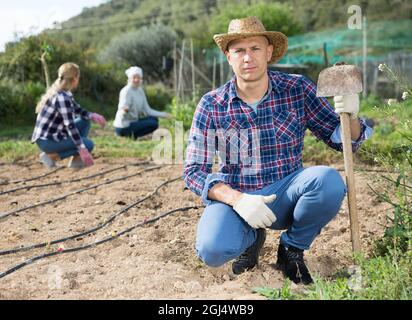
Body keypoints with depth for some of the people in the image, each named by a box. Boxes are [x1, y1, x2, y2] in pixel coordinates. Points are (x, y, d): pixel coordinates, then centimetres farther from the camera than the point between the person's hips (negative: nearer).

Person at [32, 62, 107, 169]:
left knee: (85, 122, 11)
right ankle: (51, 155, -6)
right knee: (88, 144, -9)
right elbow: (70, 125, -25)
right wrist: (82, 149, -25)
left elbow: (78, 110, 17)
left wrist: (93, 115, -2)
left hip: (52, 134, 10)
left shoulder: (60, 92, 7)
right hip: (47, 141, -10)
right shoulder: (62, 97, -22)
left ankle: (76, 160, 10)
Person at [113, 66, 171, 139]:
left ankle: (132, 133, 0)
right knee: (153, 124, -14)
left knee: (154, 119, 5)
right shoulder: (126, 91, -16)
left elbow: (147, 110, 9)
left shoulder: (140, 90, 8)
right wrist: (125, 110, -48)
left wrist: (163, 114, 3)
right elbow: (122, 108, -24)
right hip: (123, 127, -9)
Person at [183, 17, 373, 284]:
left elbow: (343, 140, 1)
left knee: (328, 180, -30)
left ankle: (292, 248, 0)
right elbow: (194, 171, -8)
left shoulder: (298, 90, -4)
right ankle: (251, 237, 8)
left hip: (285, 195, 1)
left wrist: (350, 116, -23)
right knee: (212, 250, -30)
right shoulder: (211, 105, -7)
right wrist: (237, 200, -25)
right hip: (234, 197, -1)